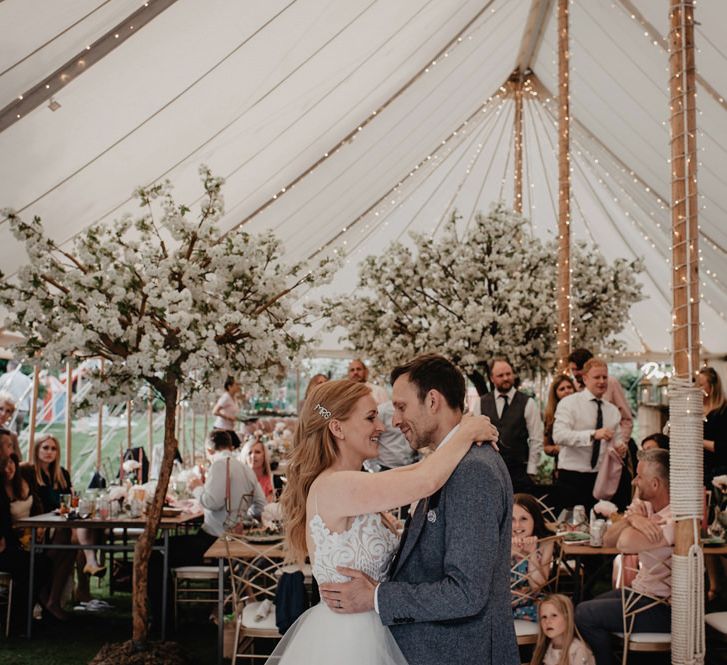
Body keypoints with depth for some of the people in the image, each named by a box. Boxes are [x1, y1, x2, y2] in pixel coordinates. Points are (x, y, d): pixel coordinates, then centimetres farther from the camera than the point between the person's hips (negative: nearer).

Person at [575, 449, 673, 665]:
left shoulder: (674, 519, -25)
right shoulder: (644, 505, 2)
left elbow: (625, 544, -34)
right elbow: (608, 540, -1)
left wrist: (635, 518, -14)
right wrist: (631, 519, -20)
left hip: (663, 609, -9)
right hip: (641, 590, 9)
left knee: (584, 615, -10)